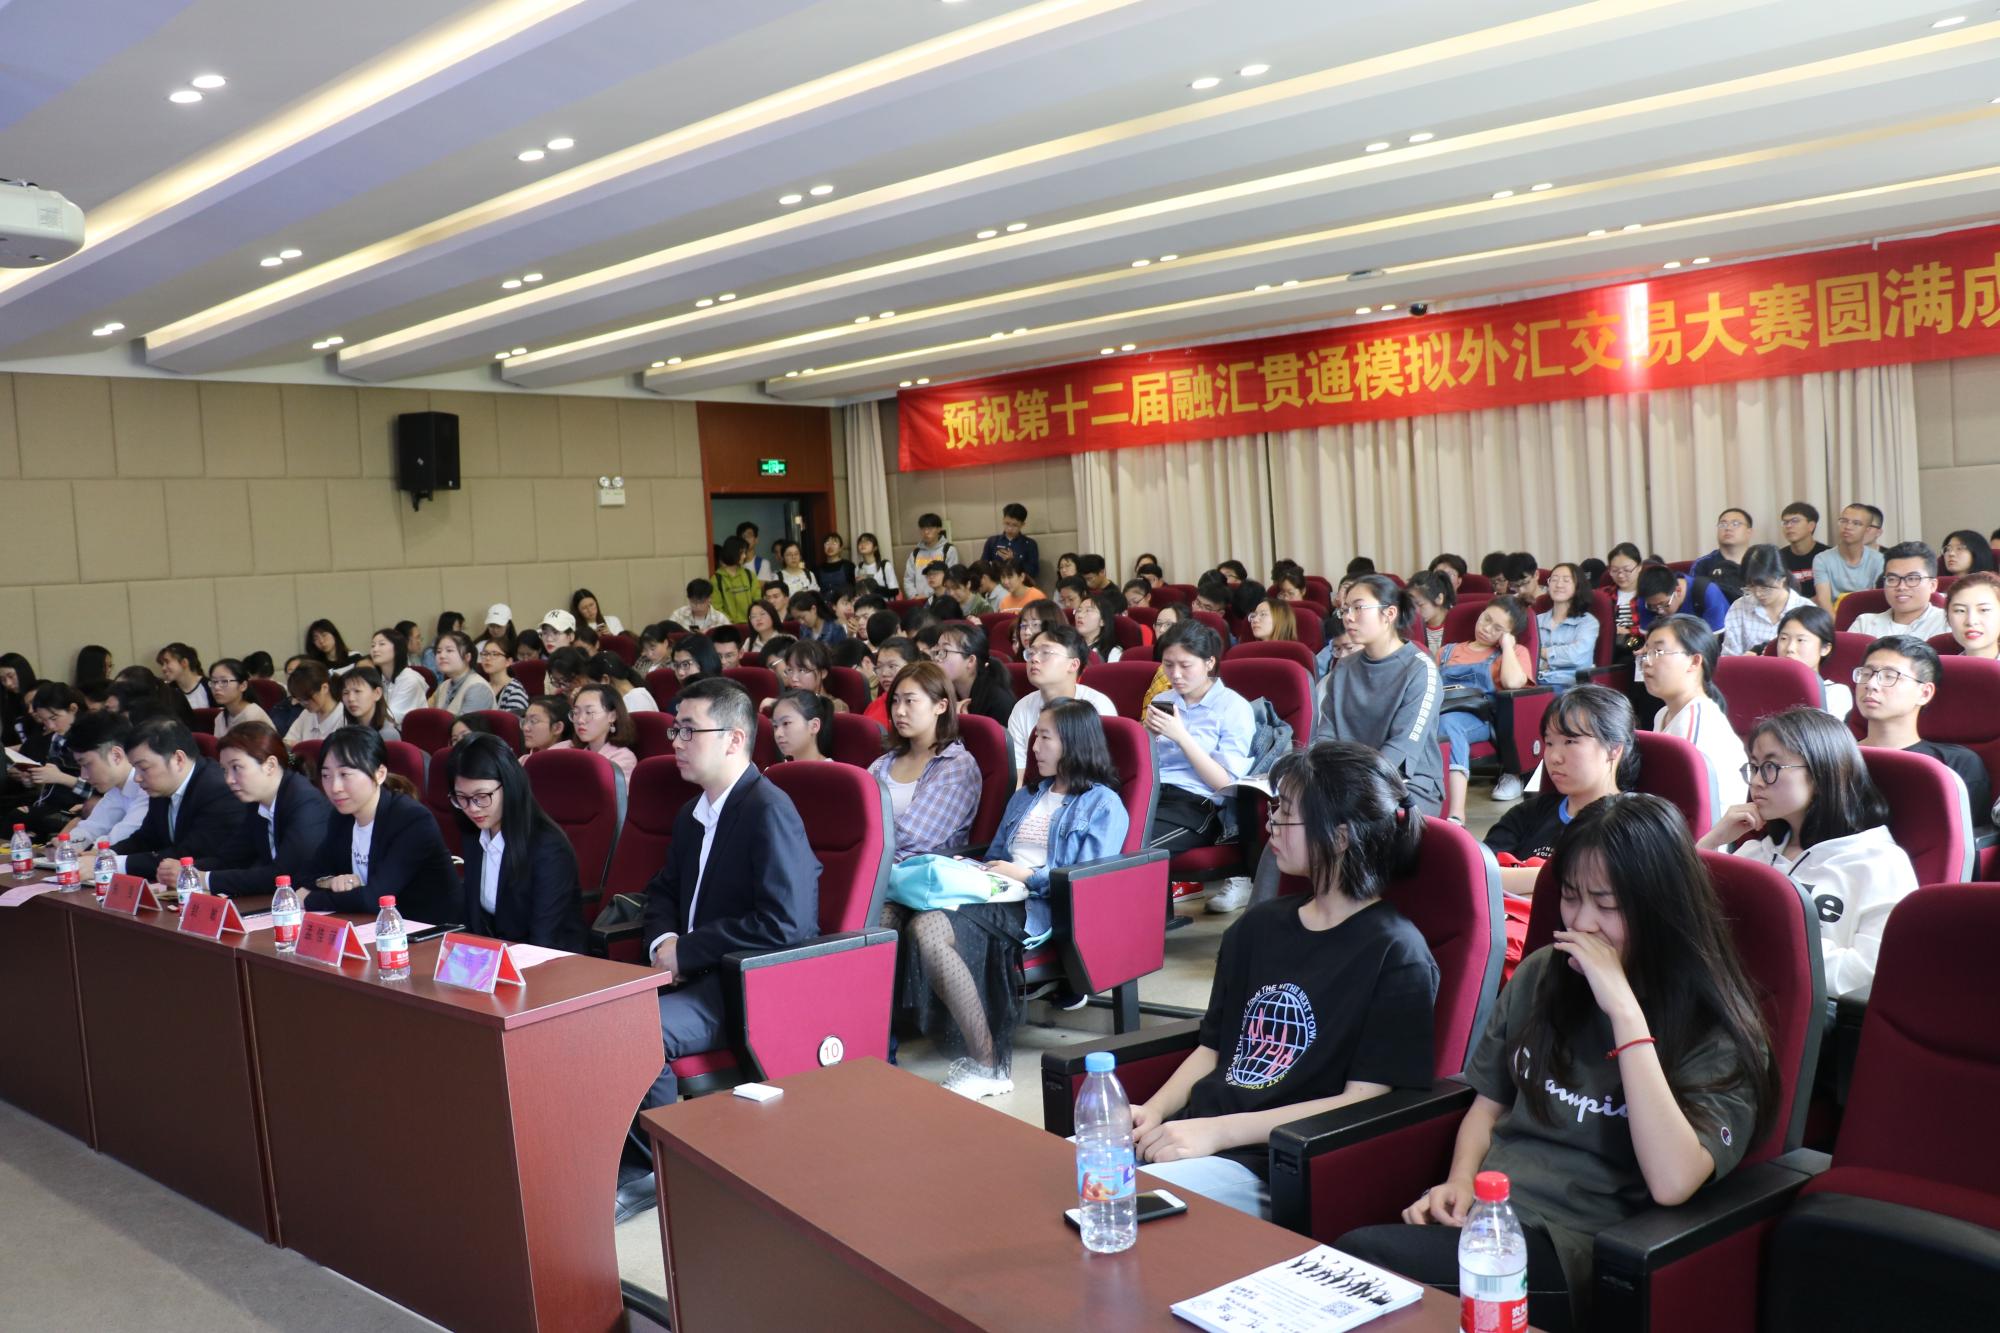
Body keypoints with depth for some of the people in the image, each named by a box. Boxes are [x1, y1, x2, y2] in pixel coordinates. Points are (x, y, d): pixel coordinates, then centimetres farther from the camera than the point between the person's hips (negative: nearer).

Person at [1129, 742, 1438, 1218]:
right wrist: (1153, 1112, -1)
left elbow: (1365, 1102, -12)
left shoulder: (1396, 955, -6)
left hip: (1268, 1168, -7)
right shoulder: (1258, 926, 16)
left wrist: (1218, 1130, -17)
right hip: (1191, 1134, 7)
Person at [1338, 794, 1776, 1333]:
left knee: (1355, 1260, -30)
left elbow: (1672, 1183, -22)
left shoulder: (1717, 1032, -5)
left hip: (1577, 1248, -5)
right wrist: (1460, 1180, -2)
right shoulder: (1541, 974, 10)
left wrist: (1624, 1010, -22)